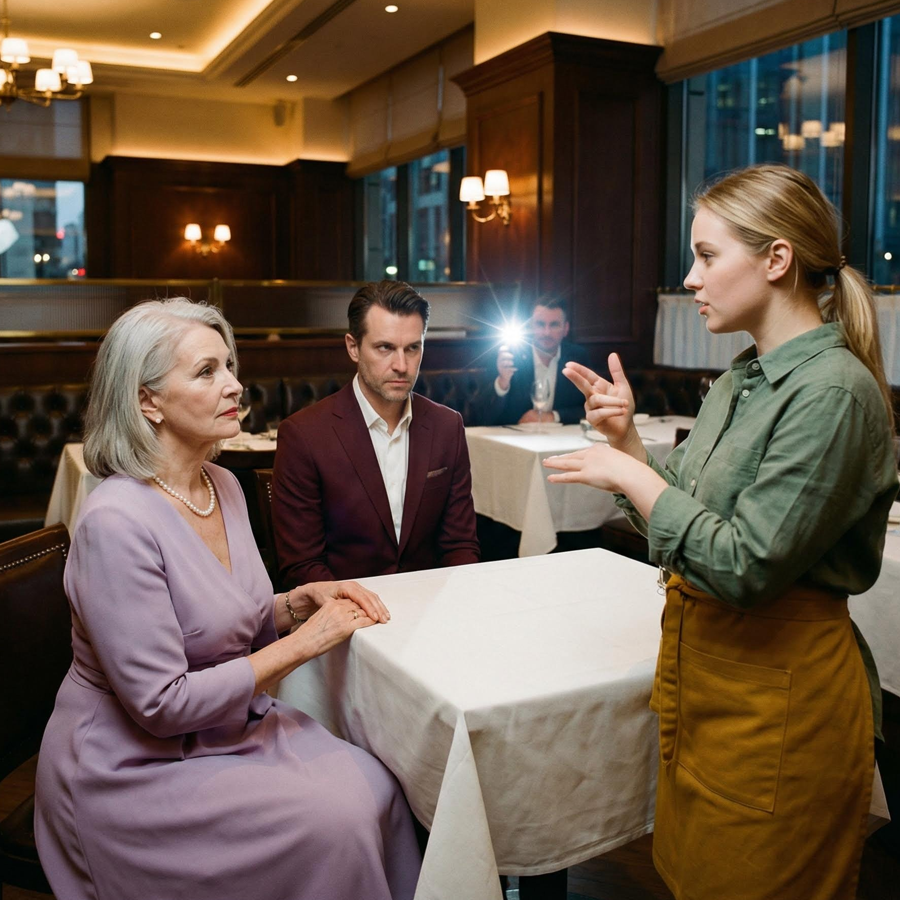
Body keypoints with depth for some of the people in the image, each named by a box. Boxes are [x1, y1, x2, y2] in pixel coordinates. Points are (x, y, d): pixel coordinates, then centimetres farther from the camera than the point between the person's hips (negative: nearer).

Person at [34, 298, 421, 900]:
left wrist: (304, 600, -5)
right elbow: (162, 704, -24)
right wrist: (303, 643, -19)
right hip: (135, 765, -7)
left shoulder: (224, 486, 1)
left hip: (231, 724, 7)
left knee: (376, 787, -12)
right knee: (332, 819, -18)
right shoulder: (117, 522, -24)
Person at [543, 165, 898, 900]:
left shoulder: (832, 391, -21)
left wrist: (631, 477, -18)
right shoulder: (742, 380, 7)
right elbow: (681, 519, 9)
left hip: (775, 695, -8)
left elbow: (744, 567, -26)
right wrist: (626, 440, -5)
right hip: (702, 665, 8)